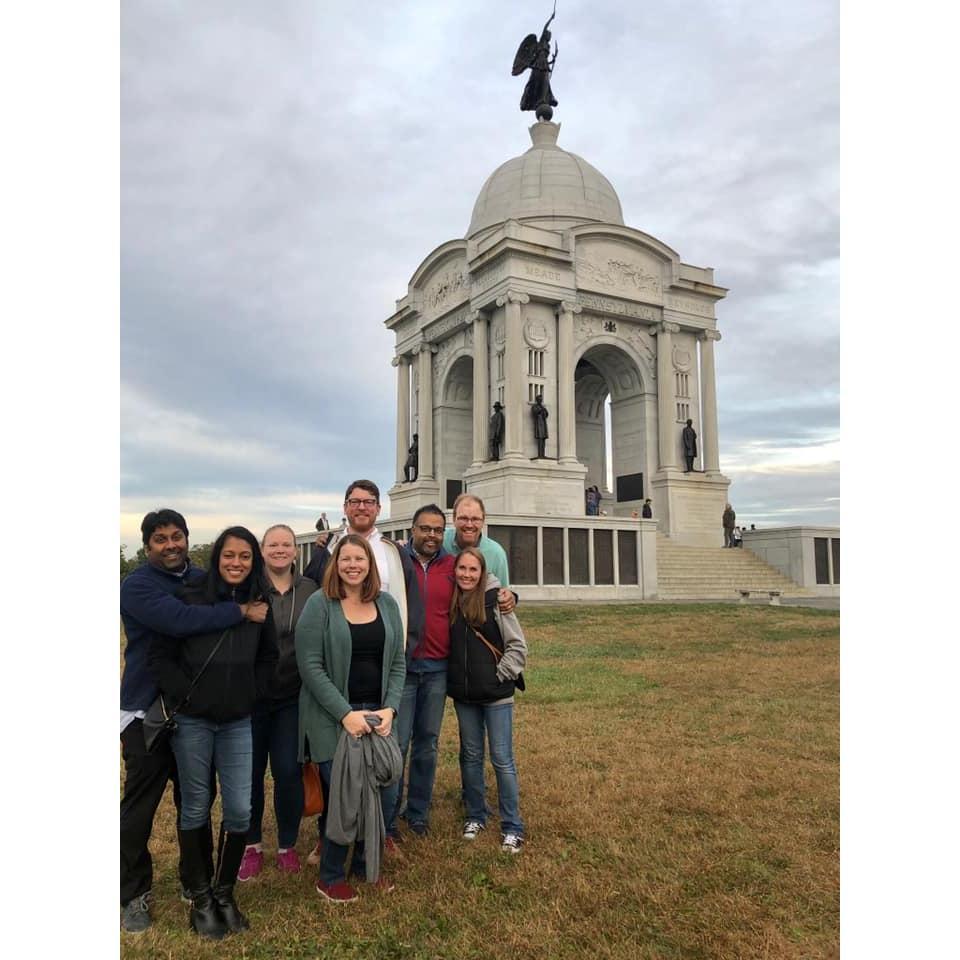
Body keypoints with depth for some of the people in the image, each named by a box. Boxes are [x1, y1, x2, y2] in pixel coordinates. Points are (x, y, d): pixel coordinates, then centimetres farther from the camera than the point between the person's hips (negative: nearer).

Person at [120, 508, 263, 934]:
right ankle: (135, 892, 22)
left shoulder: (204, 579, 6)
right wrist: (241, 611, -25)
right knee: (139, 807, 3)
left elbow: (224, 634, 16)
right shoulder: (136, 584, -14)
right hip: (148, 711, -5)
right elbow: (181, 619, -31)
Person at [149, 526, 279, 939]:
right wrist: (184, 693, -10)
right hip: (191, 721, -2)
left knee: (239, 811, 2)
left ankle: (224, 892, 24)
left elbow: (268, 658, 14)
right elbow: (160, 654, -5)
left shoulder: (259, 605, 2)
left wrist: (253, 695, 4)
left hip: (238, 723, 3)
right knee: (195, 809, 9)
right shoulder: (190, 598, -8)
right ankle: (199, 898, 26)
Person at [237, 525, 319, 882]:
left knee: (289, 772, 4)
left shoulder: (310, 591, 1)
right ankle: (252, 845, 30)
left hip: (292, 698, 1)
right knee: (250, 772, 10)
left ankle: (287, 845, 25)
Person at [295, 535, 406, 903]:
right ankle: (330, 876, 23)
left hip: (378, 716, 4)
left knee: (384, 795, 6)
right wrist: (346, 713, -16)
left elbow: (397, 662, 7)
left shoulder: (386, 604, 7)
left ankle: (365, 863, 31)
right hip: (333, 718, -4)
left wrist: (390, 709, -6)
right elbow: (311, 666, -12)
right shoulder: (319, 604, -7)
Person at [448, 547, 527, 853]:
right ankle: (475, 815, 33)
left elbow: (517, 645, -8)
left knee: (502, 759, 2)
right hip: (463, 695, 4)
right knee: (471, 755, 16)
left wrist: (501, 675, -9)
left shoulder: (495, 601, -11)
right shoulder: (450, 603, 3)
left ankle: (512, 826, 16)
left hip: (496, 694, -4)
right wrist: (454, 678, 4)